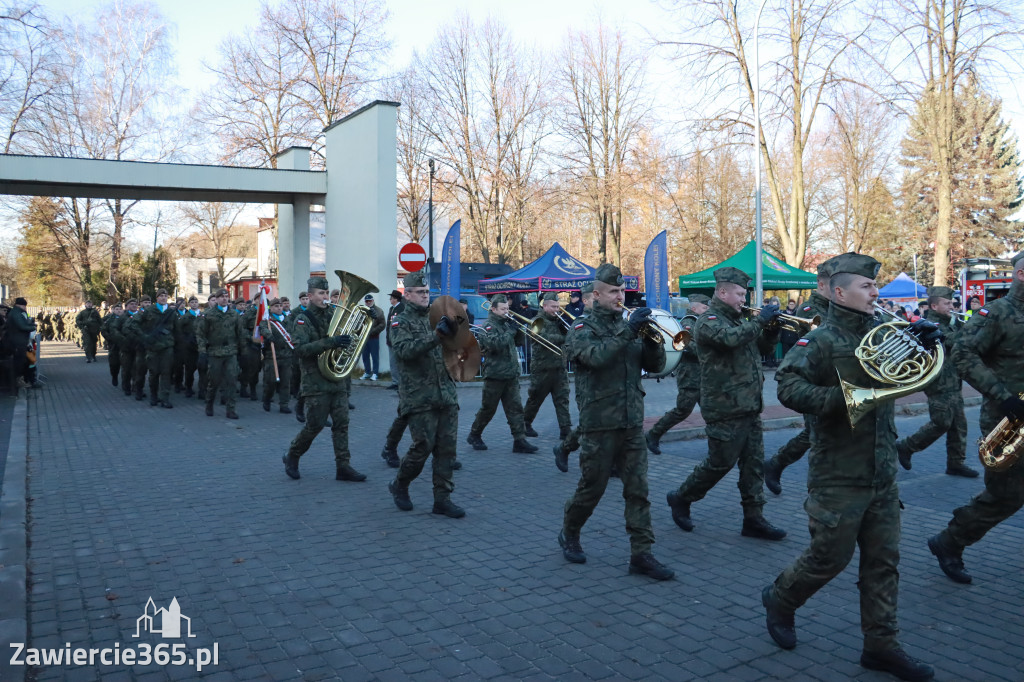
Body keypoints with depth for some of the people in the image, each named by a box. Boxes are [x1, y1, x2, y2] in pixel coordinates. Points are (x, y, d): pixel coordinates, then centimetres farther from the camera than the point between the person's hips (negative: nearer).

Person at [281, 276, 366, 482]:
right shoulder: (303, 320, -6)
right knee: (315, 424, -1)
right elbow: (300, 348, -19)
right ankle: (291, 457, 21)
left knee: (341, 423, 2)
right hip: (316, 382, -5)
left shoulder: (333, 315, 12)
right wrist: (330, 343, -30)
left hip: (338, 379, 5)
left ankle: (343, 466, 7)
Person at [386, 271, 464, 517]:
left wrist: (456, 329, 1)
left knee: (446, 448, 4)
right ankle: (399, 486, 22)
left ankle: (443, 498, 12)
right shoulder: (401, 322, -1)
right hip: (419, 398, -5)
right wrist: (436, 334, -29)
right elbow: (405, 350, -21)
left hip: (446, 395, 5)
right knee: (423, 446, -4)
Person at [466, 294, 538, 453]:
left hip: (511, 374, 6)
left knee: (515, 407, 1)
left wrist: (519, 329, 1)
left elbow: (518, 340, 19)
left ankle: (520, 440, 1)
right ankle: (474, 436, 23)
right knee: (488, 408, 6)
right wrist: (511, 331, -20)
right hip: (495, 374, -6)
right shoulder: (488, 326, -10)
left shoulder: (506, 322, 12)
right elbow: (495, 344, -26)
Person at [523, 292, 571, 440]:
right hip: (542, 368, -5)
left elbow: (566, 333, 5)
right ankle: (525, 424, 30)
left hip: (559, 367, 5)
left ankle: (566, 430, -4)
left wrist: (561, 322, -8)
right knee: (535, 399, 9)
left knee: (563, 399, -3)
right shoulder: (538, 321, -6)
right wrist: (564, 339, -21)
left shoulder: (557, 320, 14)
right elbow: (545, 338, -21)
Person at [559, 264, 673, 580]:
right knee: (592, 487, 7)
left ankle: (641, 554, 8)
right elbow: (596, 356, -24)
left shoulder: (628, 326, 13)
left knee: (638, 489, 2)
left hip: (632, 422, 5)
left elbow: (655, 365, 8)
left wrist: (651, 338, -11)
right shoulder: (584, 327, -3)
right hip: (600, 423, -5)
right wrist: (628, 331, -26)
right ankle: (569, 535, 30)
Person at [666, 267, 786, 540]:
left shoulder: (737, 319, 17)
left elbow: (760, 348, 20)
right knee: (720, 463, 1)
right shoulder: (708, 321, -12)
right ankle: (681, 499, 21)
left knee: (753, 463, 8)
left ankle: (753, 519, 15)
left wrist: (771, 328, 2)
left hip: (749, 406, 9)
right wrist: (760, 320, -22)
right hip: (725, 409, -8)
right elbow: (731, 338, -33)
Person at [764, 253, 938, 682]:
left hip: (882, 474, 7)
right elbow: (788, 386, -26)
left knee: (883, 561, 11)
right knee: (829, 557, 5)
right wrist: (839, 397, -30)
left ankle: (881, 645, 23)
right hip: (838, 476, -6)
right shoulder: (822, 340, -13)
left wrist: (926, 344, -3)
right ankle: (779, 599, 30)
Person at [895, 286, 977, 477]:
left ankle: (956, 463, 16)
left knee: (958, 425, 9)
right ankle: (905, 447, 9)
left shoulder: (946, 325, 18)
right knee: (941, 424, -6)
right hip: (940, 385, -9)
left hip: (953, 384, 9)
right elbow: (952, 341, -27)